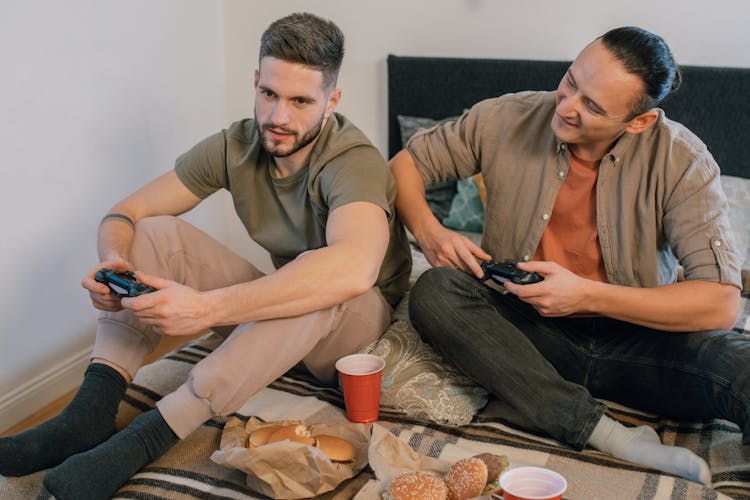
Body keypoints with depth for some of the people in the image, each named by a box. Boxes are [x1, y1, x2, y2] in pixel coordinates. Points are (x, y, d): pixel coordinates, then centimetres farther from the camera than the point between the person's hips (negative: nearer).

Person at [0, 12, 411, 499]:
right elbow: (126, 212, -5)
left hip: (357, 317, -5)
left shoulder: (356, 161, -26)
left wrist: (207, 308, -51)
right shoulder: (237, 145, -7)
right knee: (156, 233, -12)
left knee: (318, 287, -41)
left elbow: (354, 269, -48)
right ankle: (90, 416, -25)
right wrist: (113, 261, -30)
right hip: (273, 309, 5)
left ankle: (148, 437, -38)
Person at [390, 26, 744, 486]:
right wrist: (428, 231, -15)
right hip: (528, 327, 3)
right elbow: (405, 164, 6)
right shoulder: (507, 119, -6)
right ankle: (611, 438, -30)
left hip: (637, 335, -3)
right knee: (433, 292, -30)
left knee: (740, 367, -34)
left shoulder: (680, 159, -11)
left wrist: (586, 295, -23)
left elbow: (721, 303, -17)